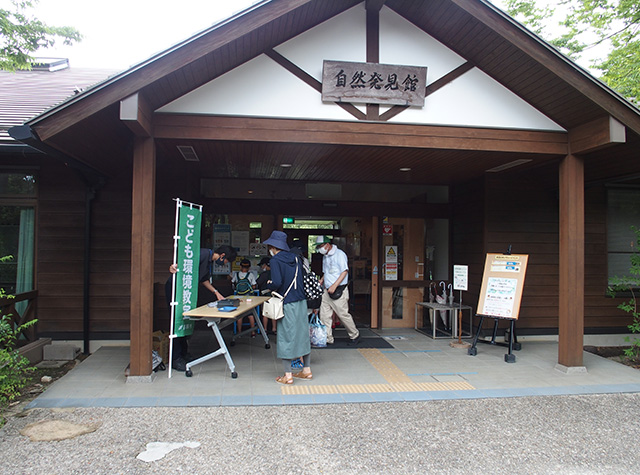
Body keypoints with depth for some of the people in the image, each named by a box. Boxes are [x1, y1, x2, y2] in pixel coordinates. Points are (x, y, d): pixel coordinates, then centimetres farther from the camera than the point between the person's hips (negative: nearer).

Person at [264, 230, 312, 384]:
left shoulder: (275, 260, -11)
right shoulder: (295, 258, 9)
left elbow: (277, 282, -21)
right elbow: (303, 278, 12)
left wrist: (269, 285, -1)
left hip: (287, 304, -7)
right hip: (301, 302, 7)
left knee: (286, 337, 2)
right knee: (303, 334, 14)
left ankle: (288, 376, 7)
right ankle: (307, 370, 24)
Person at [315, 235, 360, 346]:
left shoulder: (339, 254, -10)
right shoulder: (325, 256, 16)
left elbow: (344, 271, -15)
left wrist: (334, 286, -21)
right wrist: (320, 282, 9)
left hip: (338, 291, -8)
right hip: (327, 291, 8)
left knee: (343, 314, -1)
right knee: (324, 315, 2)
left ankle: (355, 336, 17)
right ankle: (327, 339, 9)